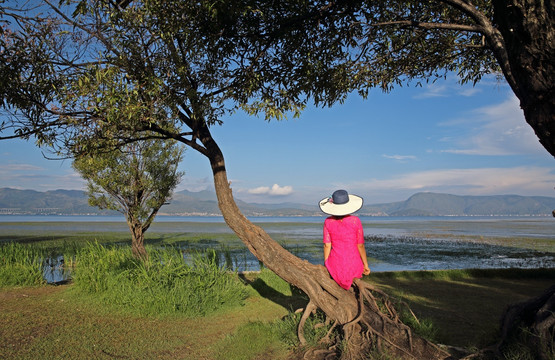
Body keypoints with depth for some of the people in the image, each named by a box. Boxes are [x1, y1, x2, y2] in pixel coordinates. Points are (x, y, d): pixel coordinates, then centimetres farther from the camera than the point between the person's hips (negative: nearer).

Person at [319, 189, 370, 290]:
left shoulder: (328, 222, -6)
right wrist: (366, 265, 5)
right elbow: (360, 246, -6)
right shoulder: (355, 221, -11)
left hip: (335, 265, 2)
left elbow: (327, 246, -4)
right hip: (354, 265, -1)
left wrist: (326, 265, 7)